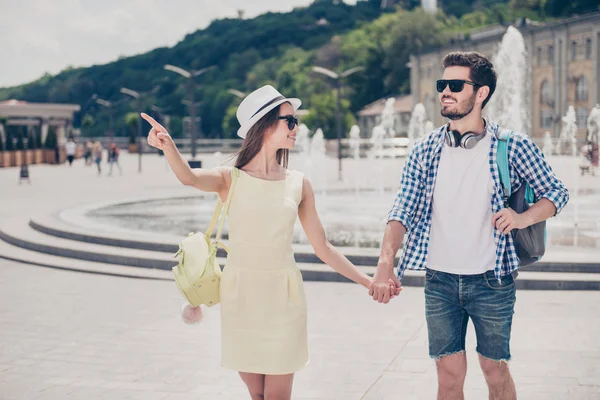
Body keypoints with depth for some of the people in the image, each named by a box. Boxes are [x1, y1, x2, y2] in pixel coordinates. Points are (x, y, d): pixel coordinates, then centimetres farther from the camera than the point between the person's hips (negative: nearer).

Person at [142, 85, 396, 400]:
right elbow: (189, 177, -26)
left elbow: (322, 248, 9)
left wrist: (368, 282, 5)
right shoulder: (231, 179, -3)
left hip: (283, 296, 1)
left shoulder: (298, 184, 2)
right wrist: (168, 146, -47)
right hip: (240, 295, -1)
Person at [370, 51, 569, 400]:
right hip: (440, 282, 2)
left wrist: (523, 218, -19)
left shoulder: (513, 147, -5)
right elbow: (403, 211, -5)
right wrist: (386, 264, -20)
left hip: (492, 281, -2)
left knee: (496, 372, 8)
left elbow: (557, 193, 2)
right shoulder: (425, 151, 1)